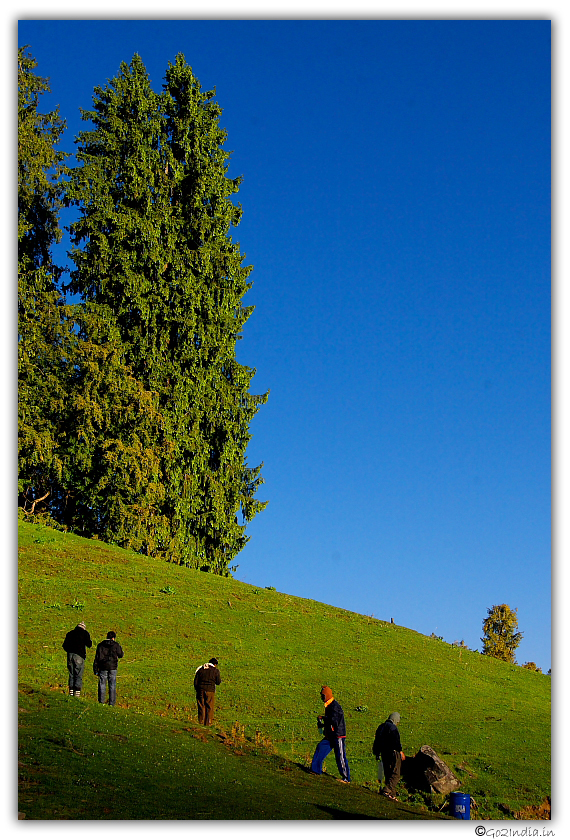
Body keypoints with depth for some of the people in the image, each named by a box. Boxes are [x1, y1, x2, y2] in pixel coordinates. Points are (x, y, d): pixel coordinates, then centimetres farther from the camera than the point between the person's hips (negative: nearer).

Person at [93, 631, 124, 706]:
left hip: (103, 667, 1)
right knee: (112, 686, 4)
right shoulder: (116, 645, -1)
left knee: (102, 685, 6)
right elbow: (120, 655, 7)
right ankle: (112, 703, 3)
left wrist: (95, 670, 7)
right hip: (113, 667, -1)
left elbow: (97, 658, 3)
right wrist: (119, 648, 24)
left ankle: (101, 702, 4)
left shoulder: (100, 645, 5)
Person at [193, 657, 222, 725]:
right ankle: (208, 723, 3)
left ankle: (201, 722, 10)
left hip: (200, 690, 3)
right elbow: (218, 682, 2)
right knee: (209, 708, 5)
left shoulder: (200, 669, 9)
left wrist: (196, 690, 16)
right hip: (210, 691, -3)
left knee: (201, 707, 10)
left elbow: (195, 681, 7)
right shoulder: (215, 670, 0)